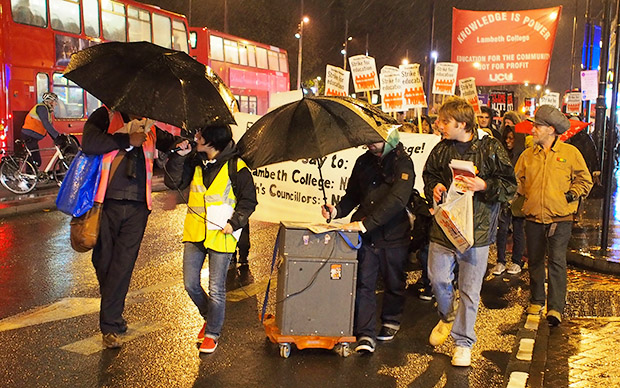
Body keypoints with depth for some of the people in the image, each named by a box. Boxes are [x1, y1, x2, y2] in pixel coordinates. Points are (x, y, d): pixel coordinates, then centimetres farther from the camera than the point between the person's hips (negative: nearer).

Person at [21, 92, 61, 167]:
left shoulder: (47, 110, 17)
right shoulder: (41, 108, -13)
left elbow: (49, 127, 17)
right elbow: (46, 124, -26)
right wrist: (57, 136, -31)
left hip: (33, 138, 10)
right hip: (29, 137, -10)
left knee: (31, 161, 14)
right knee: (36, 161, -14)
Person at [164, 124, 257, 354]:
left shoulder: (235, 167, -8)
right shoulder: (194, 162, 7)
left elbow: (248, 200, -3)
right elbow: (173, 182, 0)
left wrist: (234, 222, -13)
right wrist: (179, 156, -9)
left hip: (220, 236, -5)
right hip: (194, 233, 5)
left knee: (216, 289, 1)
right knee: (190, 284, 10)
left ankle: (212, 333, 19)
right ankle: (209, 317, 36)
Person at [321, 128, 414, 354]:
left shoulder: (403, 163, -10)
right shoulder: (364, 162, 8)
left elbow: (396, 200, -23)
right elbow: (353, 195, 16)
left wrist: (365, 223, -29)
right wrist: (337, 211, -5)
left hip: (393, 235, -3)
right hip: (366, 236, 3)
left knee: (394, 283, 15)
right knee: (363, 283, -3)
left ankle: (391, 321, 38)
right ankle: (365, 334, 2)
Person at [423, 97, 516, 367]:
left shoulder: (490, 148, -7)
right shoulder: (441, 150, 5)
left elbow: (510, 186, -5)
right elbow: (429, 175, 21)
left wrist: (484, 185, -21)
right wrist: (434, 187, -1)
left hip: (476, 230, -3)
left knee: (469, 290, 4)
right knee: (438, 279, 8)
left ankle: (463, 342, 19)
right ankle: (447, 318, 39)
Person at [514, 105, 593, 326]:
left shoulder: (570, 153, -1)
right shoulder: (527, 155, 8)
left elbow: (585, 180, 5)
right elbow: (517, 180, 18)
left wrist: (571, 195, -6)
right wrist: (522, 194, 2)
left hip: (560, 219, -4)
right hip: (533, 218, 4)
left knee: (556, 261, -10)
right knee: (535, 261, 11)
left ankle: (555, 308, -7)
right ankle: (536, 301, 27)